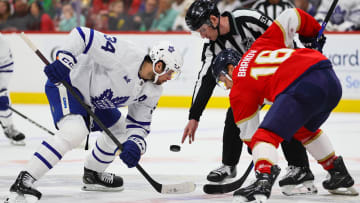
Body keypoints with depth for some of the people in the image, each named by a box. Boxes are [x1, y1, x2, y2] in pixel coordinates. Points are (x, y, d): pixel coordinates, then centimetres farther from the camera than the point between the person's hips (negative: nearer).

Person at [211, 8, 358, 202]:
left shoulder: (239, 88, 14)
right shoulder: (259, 47, 30)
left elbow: (248, 132, 18)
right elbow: (291, 16, 25)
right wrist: (315, 34, 40)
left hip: (301, 87, -8)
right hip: (332, 79, 8)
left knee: (267, 134, -6)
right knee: (306, 129, 32)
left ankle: (263, 180, -32)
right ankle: (340, 177, 40)